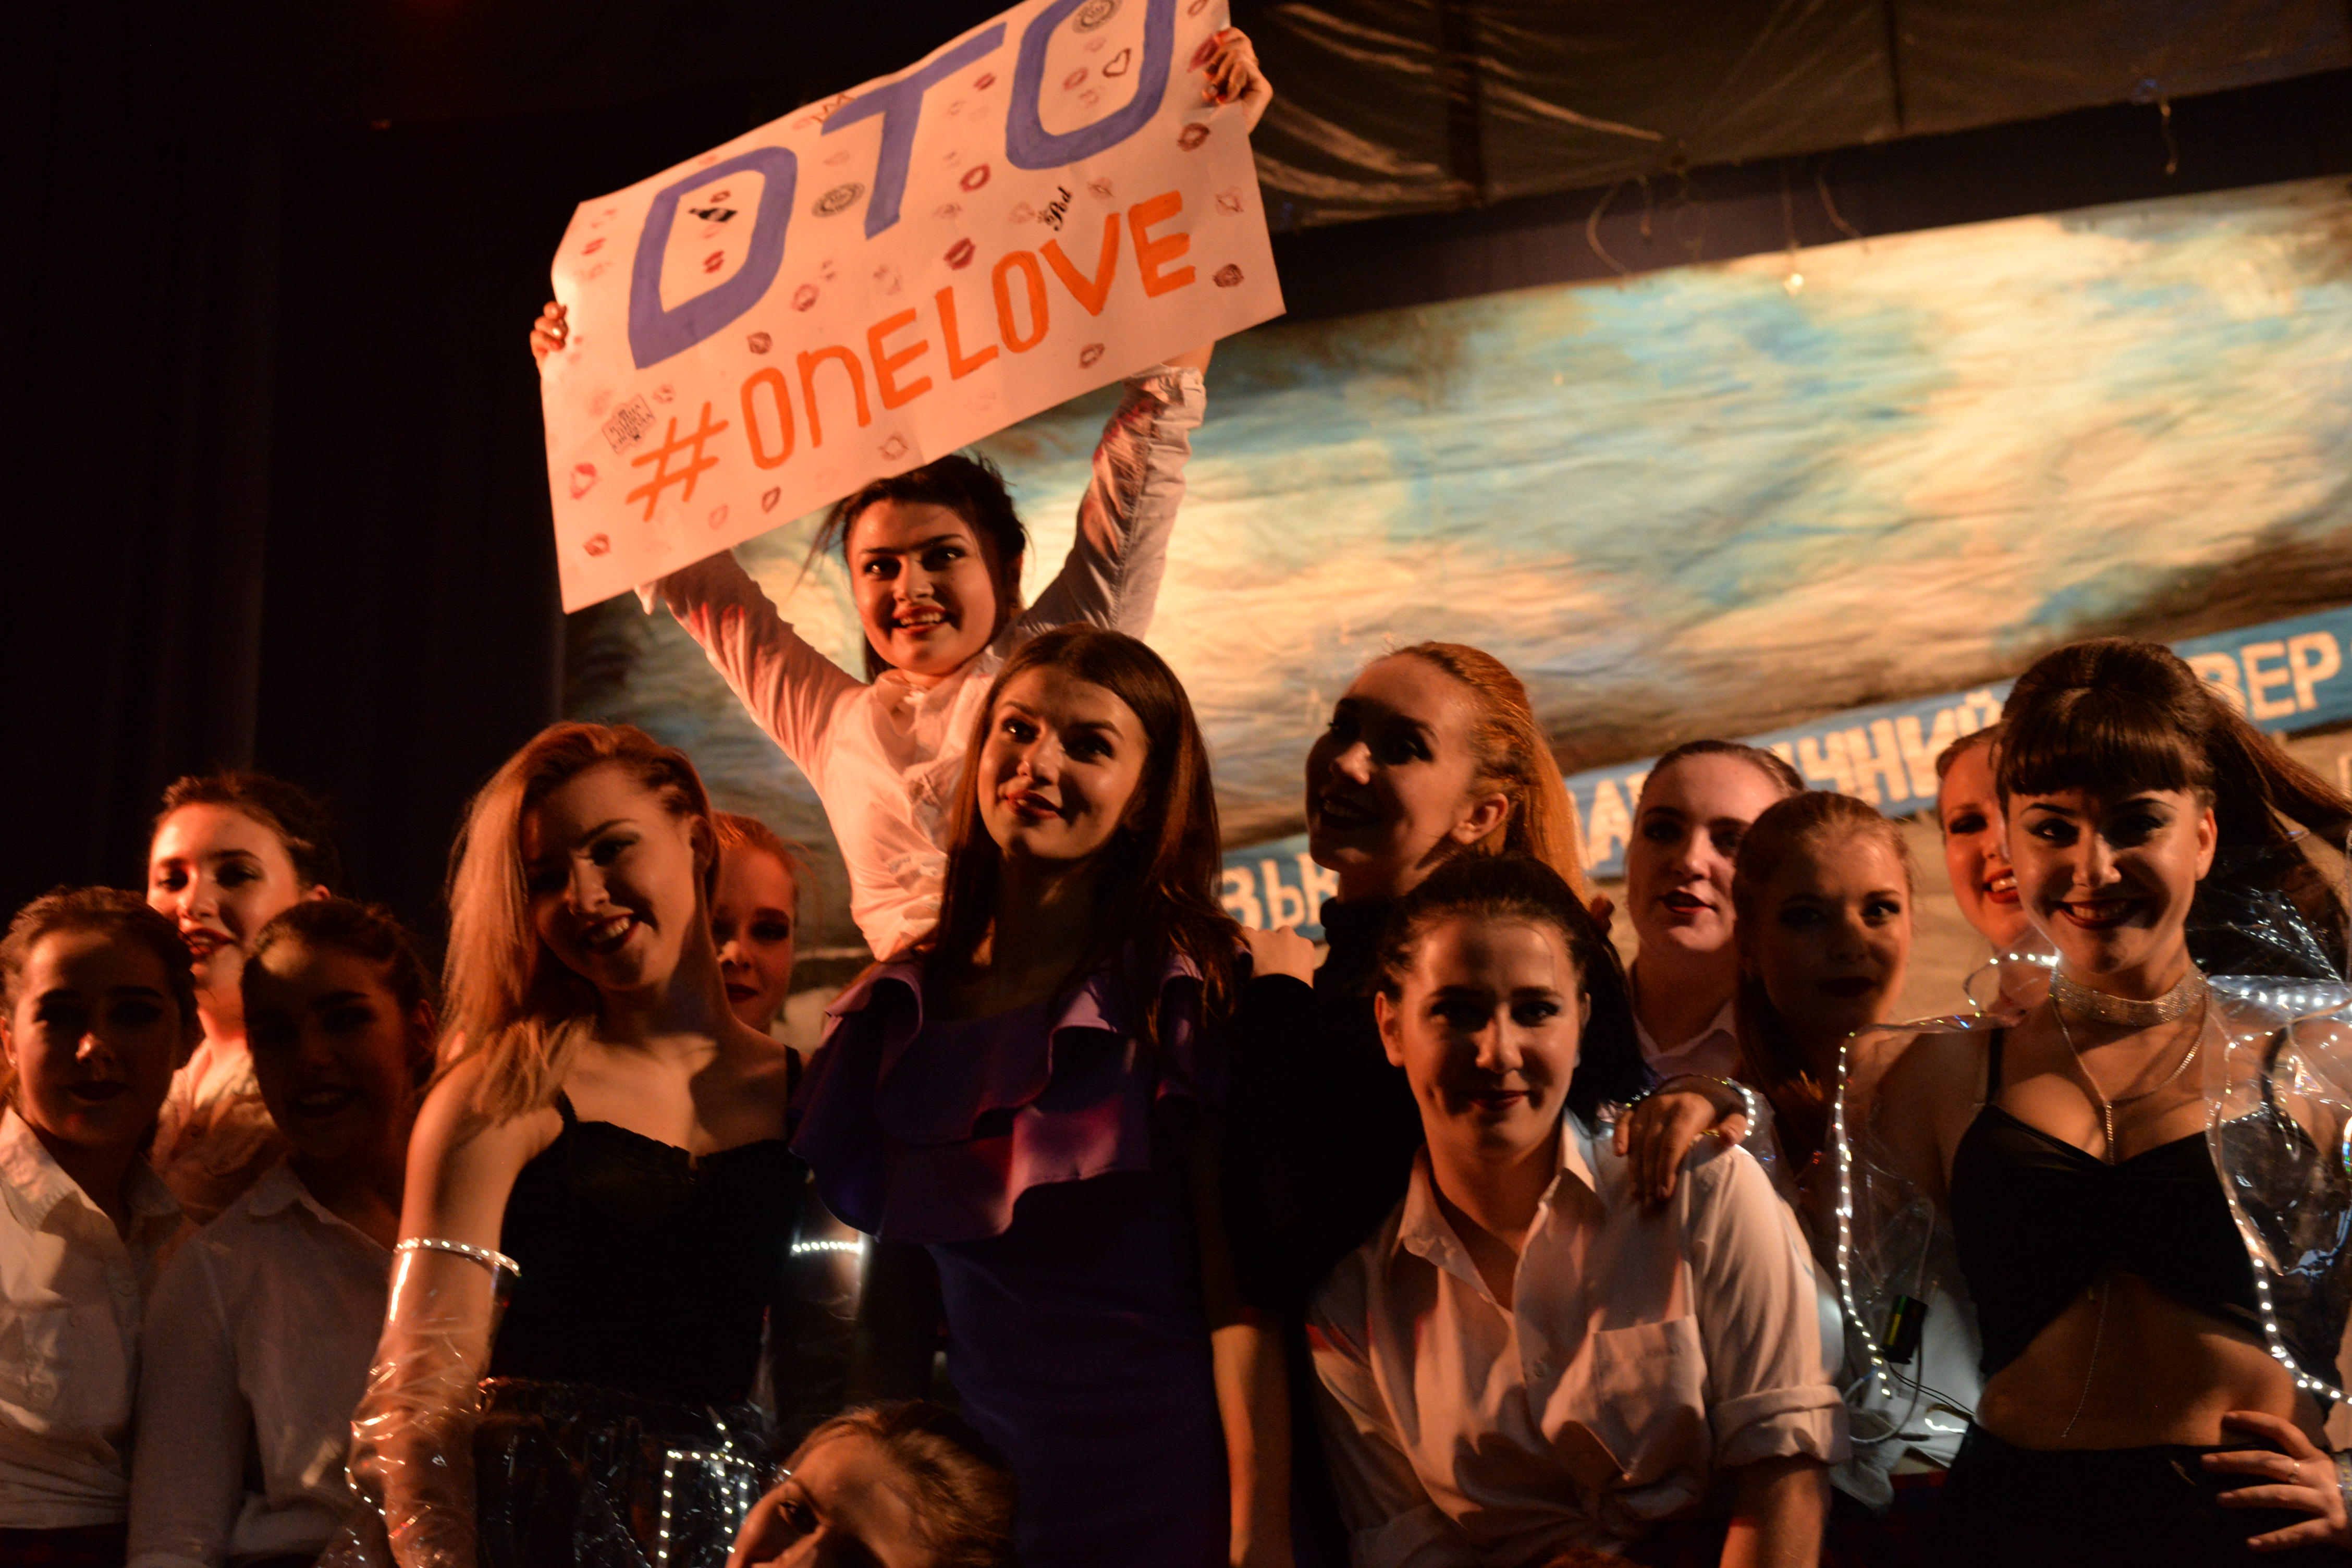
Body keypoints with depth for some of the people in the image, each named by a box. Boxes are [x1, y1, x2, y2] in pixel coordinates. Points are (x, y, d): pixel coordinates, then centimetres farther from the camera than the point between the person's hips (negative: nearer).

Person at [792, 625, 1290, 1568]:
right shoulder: (899, 1011, 5)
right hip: (974, 1481, 4)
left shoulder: (1181, 993, -6)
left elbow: (1239, 1288, -12)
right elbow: (897, 1290, 11)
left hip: (1161, 1487, -4)